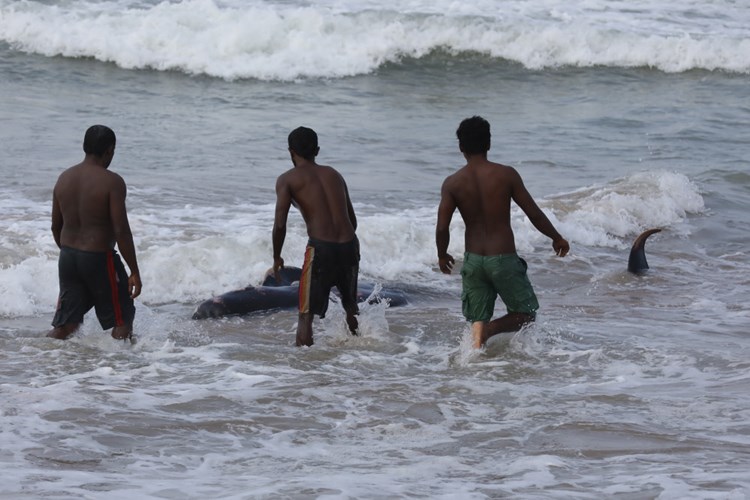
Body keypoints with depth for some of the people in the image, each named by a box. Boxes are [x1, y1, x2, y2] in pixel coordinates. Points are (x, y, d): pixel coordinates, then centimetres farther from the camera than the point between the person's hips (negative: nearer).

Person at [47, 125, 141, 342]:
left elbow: (56, 227, 12)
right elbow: (121, 231, -17)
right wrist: (134, 272, -11)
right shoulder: (112, 181, -14)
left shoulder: (64, 178, 5)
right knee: (122, 319, 9)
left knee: (65, 325, 11)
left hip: (67, 257, 6)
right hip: (99, 258, -6)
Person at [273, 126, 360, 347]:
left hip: (320, 248, -5)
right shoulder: (334, 174, 18)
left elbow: (280, 224, -7)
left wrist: (276, 257, 7)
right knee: (351, 307, 26)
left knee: (306, 314, 3)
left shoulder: (288, 179, 2)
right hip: (349, 245, 5)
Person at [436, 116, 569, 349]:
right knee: (526, 313, 13)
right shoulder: (506, 175, -9)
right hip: (503, 259, -3)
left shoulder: (452, 183, -4)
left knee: (478, 321, 15)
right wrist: (557, 238, 11)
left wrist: (442, 256, 12)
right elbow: (534, 214, -6)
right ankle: (489, 329, -14)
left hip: (473, 260, 3)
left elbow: (442, 228, -8)